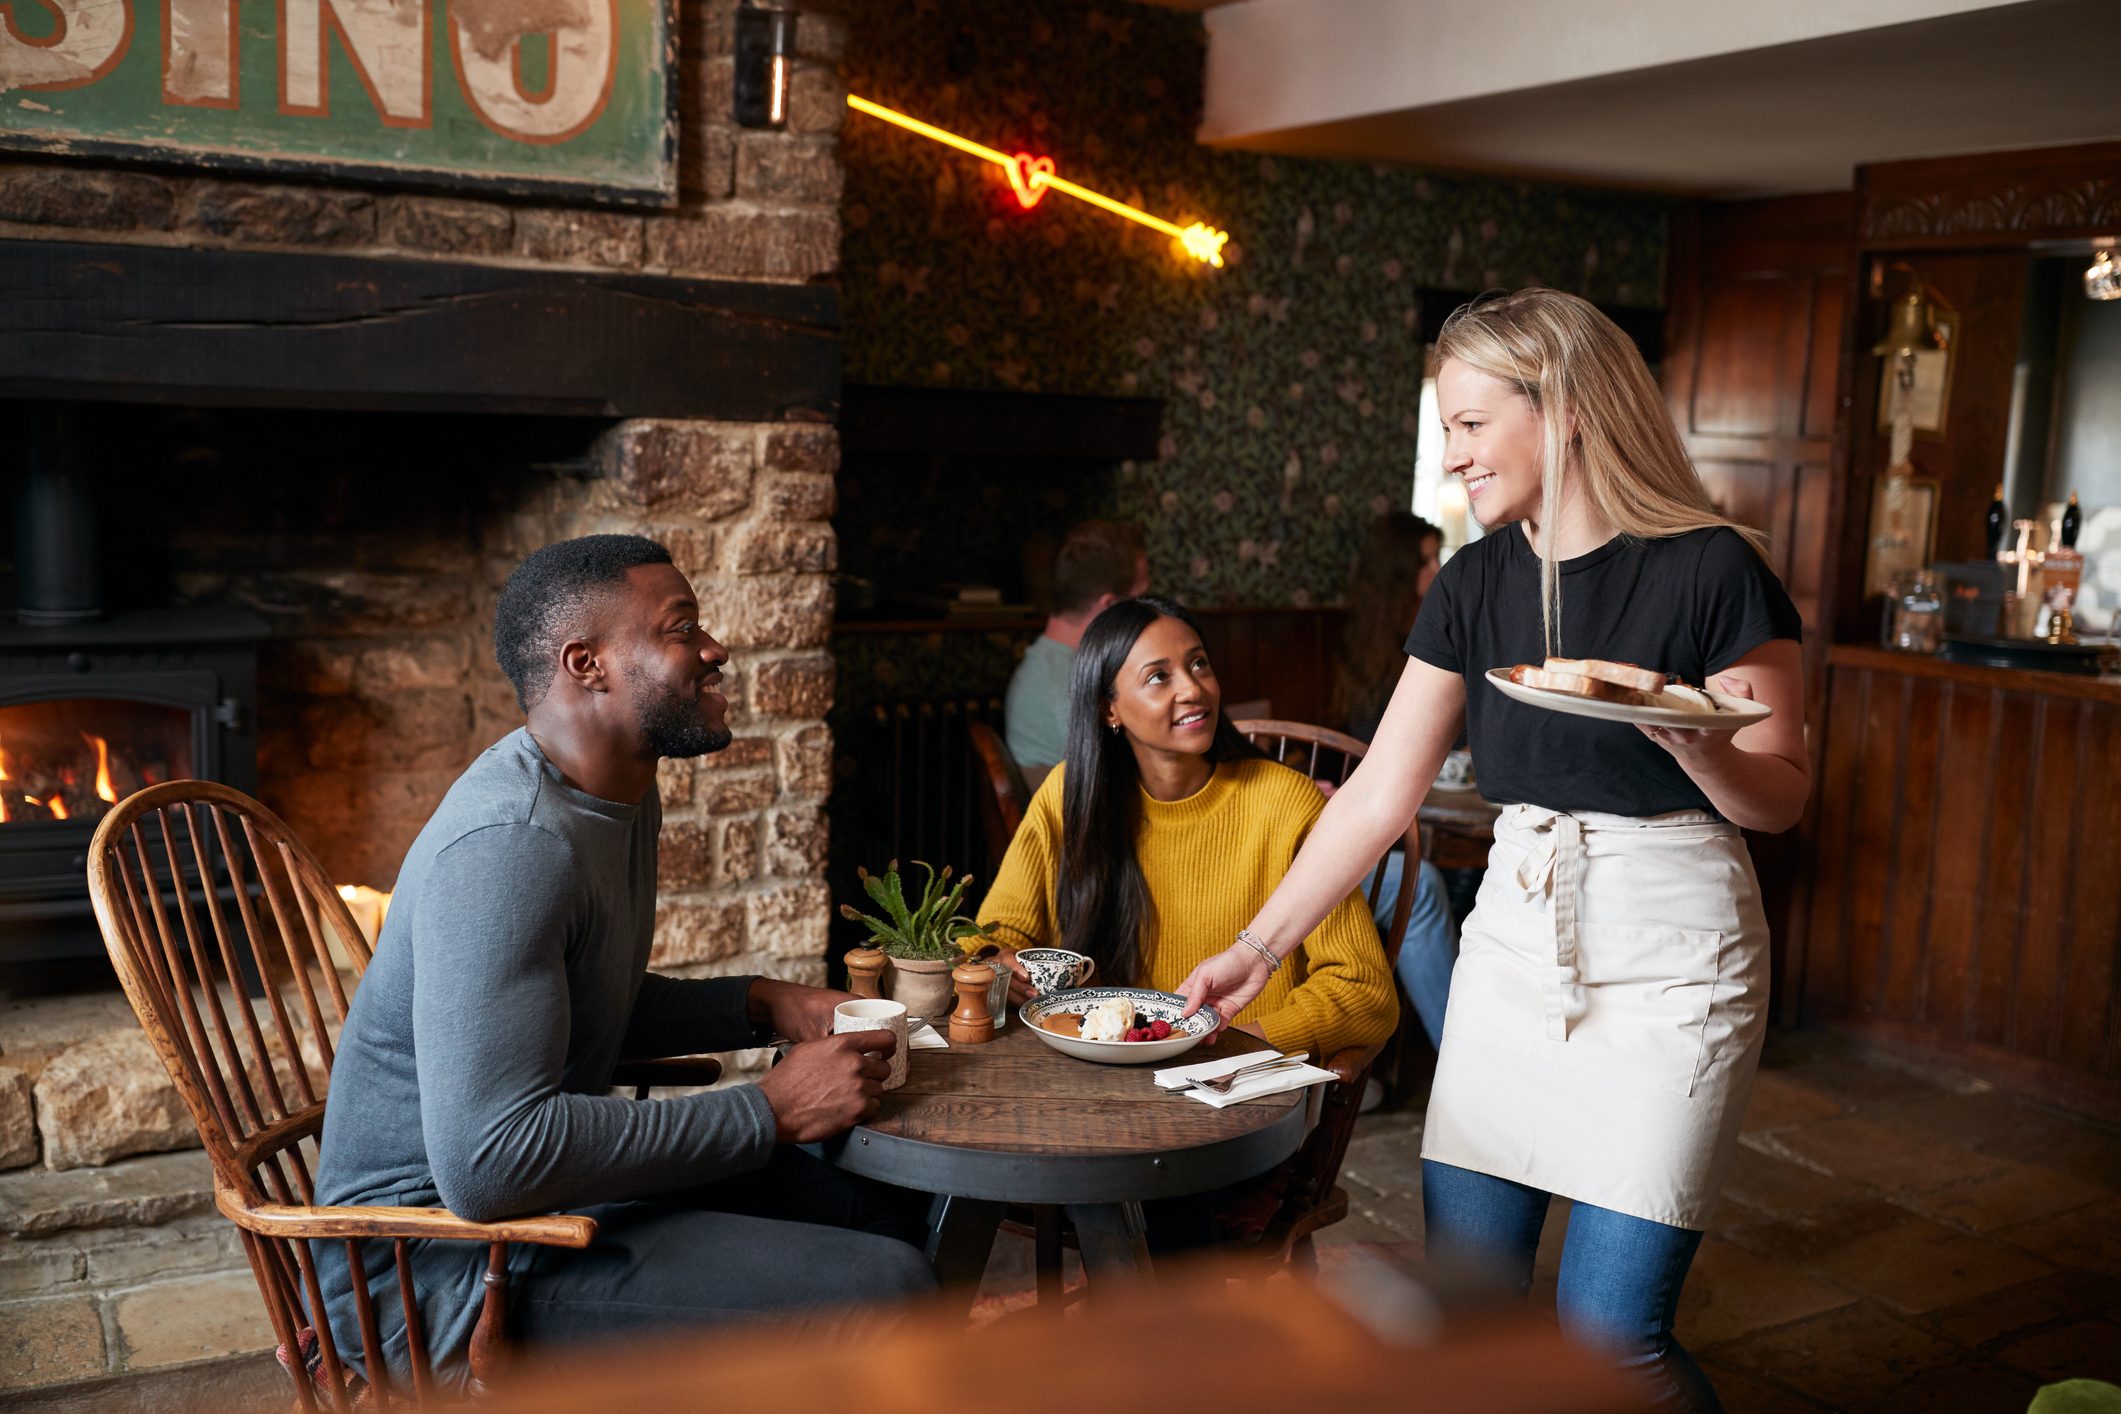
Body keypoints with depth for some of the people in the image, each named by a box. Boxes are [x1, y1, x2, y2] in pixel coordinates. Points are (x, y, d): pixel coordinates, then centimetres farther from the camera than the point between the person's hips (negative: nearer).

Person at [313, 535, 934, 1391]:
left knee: (898, 1204, 11)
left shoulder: (621, 798, 7)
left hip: (553, 1178, 10)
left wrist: (766, 1007, 7)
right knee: (882, 1291, -22)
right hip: (441, 1259, -10)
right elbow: (486, 1164, -34)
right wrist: (773, 1111, -25)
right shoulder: (509, 843, -26)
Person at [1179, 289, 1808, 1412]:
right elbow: (1380, 791, 7)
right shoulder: (1476, 582, 5)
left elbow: (1780, 796, -5)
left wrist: (1682, 738, -27)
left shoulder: (1709, 570, -11)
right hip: (1512, 932, 5)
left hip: (1668, 951, -5)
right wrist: (1257, 947, 6)